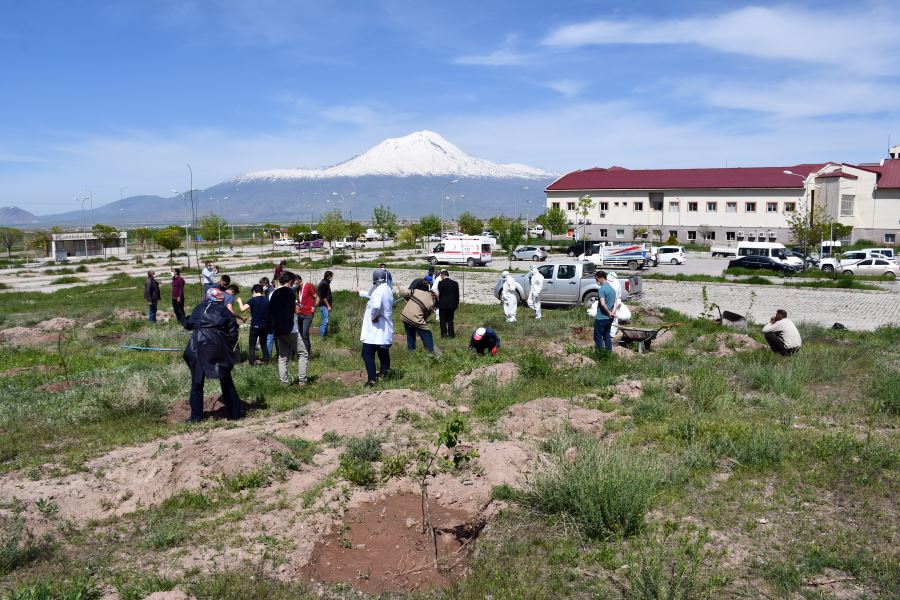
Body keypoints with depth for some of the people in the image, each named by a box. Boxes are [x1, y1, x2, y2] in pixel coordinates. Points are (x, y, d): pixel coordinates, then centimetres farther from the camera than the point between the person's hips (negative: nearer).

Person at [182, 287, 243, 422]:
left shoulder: (199, 308, 16)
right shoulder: (225, 311, 11)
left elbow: (187, 325, 22)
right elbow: (233, 333, 3)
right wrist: (228, 348, 16)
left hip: (198, 346, 1)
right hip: (218, 347, -1)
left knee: (197, 381, 10)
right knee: (226, 380, 9)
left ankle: (196, 415, 10)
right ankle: (235, 412, 12)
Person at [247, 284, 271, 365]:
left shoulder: (253, 300, -11)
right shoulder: (267, 300, 2)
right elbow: (269, 312, 10)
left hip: (255, 325, -4)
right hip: (265, 325, 4)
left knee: (252, 345, 3)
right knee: (264, 344, 18)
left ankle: (251, 362, -1)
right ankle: (266, 361, 16)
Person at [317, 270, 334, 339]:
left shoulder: (326, 283, 13)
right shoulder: (324, 284, -17)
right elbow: (323, 296, -19)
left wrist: (330, 304, 20)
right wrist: (328, 305, -17)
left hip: (326, 305, 10)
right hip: (324, 305, -10)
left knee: (326, 320, 14)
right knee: (325, 320, -9)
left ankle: (324, 334, 22)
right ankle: (321, 336, -4)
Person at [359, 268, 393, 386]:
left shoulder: (378, 290, -21)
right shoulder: (387, 289, 8)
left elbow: (376, 305, -41)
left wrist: (373, 316, -22)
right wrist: (361, 293, 43)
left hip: (375, 329, -9)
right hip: (385, 329, 9)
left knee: (367, 353, -5)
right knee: (383, 350, 24)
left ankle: (372, 379, -7)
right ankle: (384, 371, 40)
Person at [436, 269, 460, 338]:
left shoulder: (441, 283, -11)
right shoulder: (455, 283, 4)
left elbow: (439, 294, -10)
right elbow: (457, 295, 7)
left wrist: (437, 304, -2)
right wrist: (456, 305, 14)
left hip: (443, 305, -4)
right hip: (452, 305, 4)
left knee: (443, 320, 6)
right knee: (450, 320, 13)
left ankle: (444, 334, 4)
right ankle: (451, 334, 11)